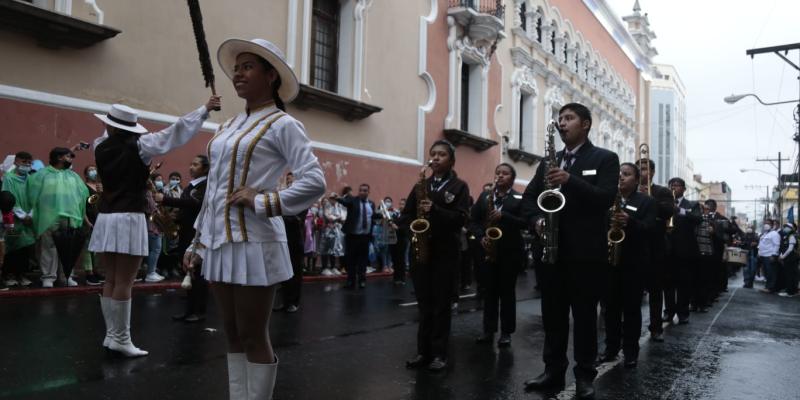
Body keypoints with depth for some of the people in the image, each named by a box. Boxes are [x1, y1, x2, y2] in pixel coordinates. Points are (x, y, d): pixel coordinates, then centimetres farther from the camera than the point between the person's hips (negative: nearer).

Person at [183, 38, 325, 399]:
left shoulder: (281, 124, -5)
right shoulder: (228, 127, 16)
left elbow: (314, 182, -15)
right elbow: (212, 191, 19)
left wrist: (262, 202, -15)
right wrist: (197, 242, 17)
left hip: (252, 243, -7)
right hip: (219, 242, 8)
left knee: (254, 338, 2)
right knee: (233, 336, 15)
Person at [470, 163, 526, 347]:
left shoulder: (519, 199, 0)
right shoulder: (484, 196, 10)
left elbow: (525, 222, -10)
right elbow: (473, 220, 7)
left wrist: (503, 216, -22)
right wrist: (481, 237, -9)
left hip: (510, 251, -3)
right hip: (488, 249, 3)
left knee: (507, 291, 2)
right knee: (489, 291, 6)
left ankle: (506, 332, 10)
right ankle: (489, 330, 12)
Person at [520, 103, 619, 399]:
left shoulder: (604, 158, 1)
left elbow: (607, 198, -13)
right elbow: (529, 197, 12)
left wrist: (570, 180, -25)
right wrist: (537, 219, -9)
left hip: (585, 250, -5)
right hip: (552, 249, 5)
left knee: (584, 315, 3)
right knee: (552, 314, 10)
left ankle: (585, 375, 14)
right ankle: (553, 370, 20)